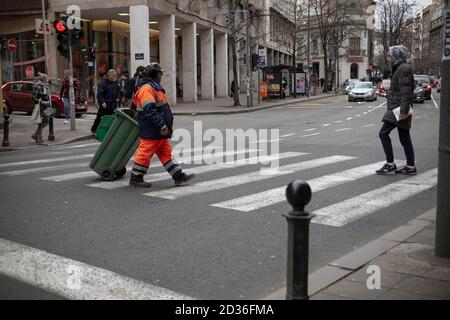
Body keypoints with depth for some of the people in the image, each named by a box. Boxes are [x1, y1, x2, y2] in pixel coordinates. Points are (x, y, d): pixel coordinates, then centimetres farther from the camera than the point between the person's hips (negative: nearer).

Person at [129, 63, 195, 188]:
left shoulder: (154, 87, 19)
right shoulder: (147, 89, -16)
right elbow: (150, 110, -27)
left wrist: (163, 125, 26)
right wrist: (161, 125, -29)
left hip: (159, 131, 11)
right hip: (151, 131, -11)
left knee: (166, 153, 10)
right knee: (145, 153, -2)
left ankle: (179, 176, 12)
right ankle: (135, 179, 9)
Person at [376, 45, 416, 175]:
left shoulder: (404, 68, -13)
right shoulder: (398, 68, 18)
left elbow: (406, 91, -20)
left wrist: (404, 110, -25)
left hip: (399, 109, -10)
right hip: (396, 108, 10)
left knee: (384, 133, -10)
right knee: (404, 138, 10)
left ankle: (390, 165, -6)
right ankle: (410, 167, 14)